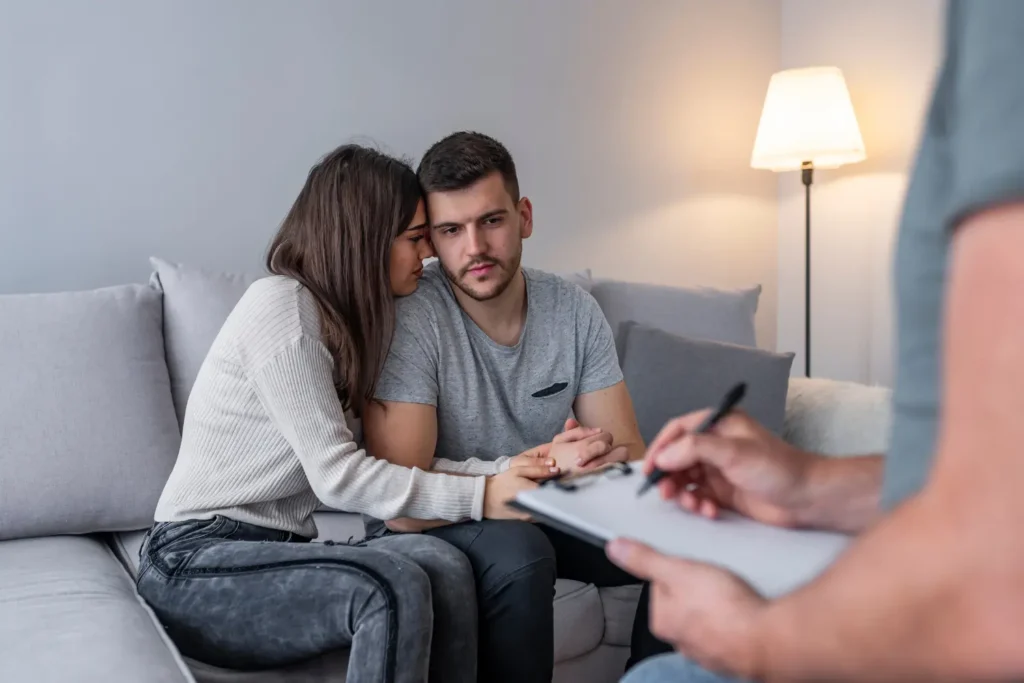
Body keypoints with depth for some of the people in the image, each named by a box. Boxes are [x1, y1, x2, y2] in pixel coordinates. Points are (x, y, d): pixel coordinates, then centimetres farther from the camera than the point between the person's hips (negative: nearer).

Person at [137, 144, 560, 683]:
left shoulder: (349, 320, 14)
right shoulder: (279, 304, -13)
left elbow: (394, 461, 3)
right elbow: (335, 474, -19)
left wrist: (507, 471, -9)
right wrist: (482, 496, -21)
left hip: (274, 551, 7)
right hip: (196, 565, -7)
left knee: (443, 565, -22)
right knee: (396, 586, -31)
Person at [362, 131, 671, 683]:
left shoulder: (575, 311, -7)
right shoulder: (410, 318, -22)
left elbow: (632, 456, -6)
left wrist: (614, 459, -31)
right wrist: (539, 463, -33)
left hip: (545, 512, 5)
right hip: (433, 524, -5)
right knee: (517, 552, -35)